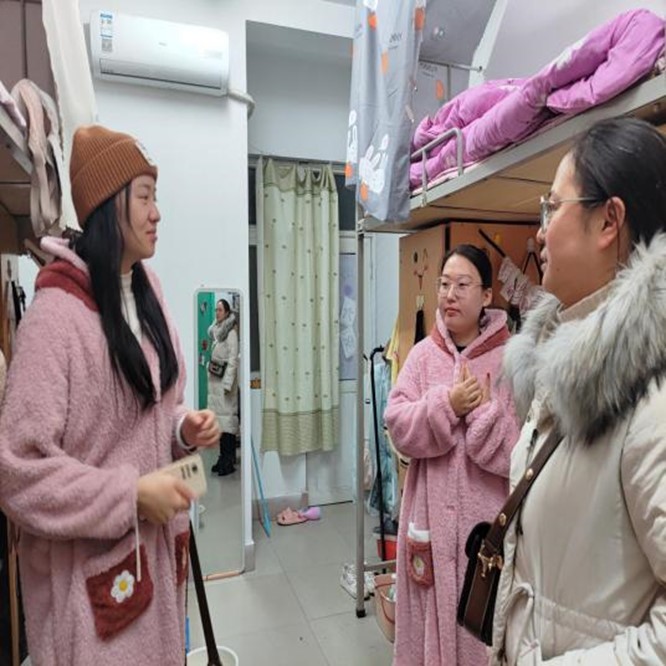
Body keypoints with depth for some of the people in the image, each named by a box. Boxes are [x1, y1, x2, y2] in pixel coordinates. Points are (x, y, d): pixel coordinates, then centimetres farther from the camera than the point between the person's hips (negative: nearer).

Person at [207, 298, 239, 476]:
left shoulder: (231, 332, -9)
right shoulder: (215, 330, 14)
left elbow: (233, 359, -14)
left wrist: (227, 383, -18)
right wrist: (210, 369, 14)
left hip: (225, 378, -8)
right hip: (214, 378, 8)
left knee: (227, 416, -5)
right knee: (219, 417, 10)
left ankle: (228, 461, 0)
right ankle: (225, 458, 19)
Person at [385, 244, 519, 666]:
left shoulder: (510, 357, -8)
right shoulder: (423, 354, 1)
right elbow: (398, 424, -6)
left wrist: (483, 410, -20)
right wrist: (446, 405, -18)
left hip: (487, 516, -2)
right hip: (432, 512, 3)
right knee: (431, 615, 18)